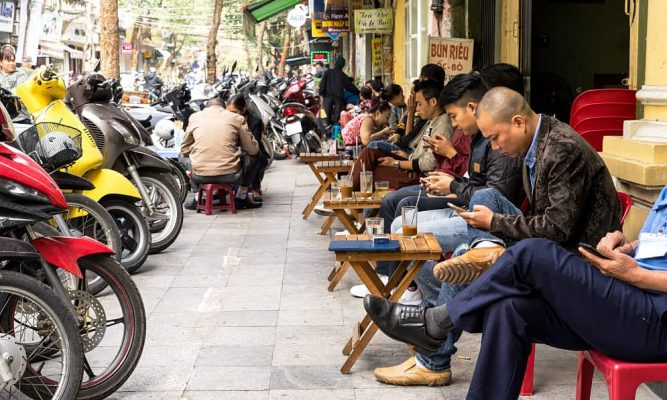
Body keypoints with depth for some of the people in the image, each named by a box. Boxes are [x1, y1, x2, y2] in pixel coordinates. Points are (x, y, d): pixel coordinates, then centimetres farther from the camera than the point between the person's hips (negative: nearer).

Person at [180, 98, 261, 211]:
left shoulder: (194, 117, 10)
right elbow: (252, 149, 10)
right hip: (231, 175, -1)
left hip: (201, 176, 1)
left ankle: (198, 200, 28)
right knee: (253, 157, 28)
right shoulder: (236, 118, 6)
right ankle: (241, 198, 28)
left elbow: (185, 149, 17)